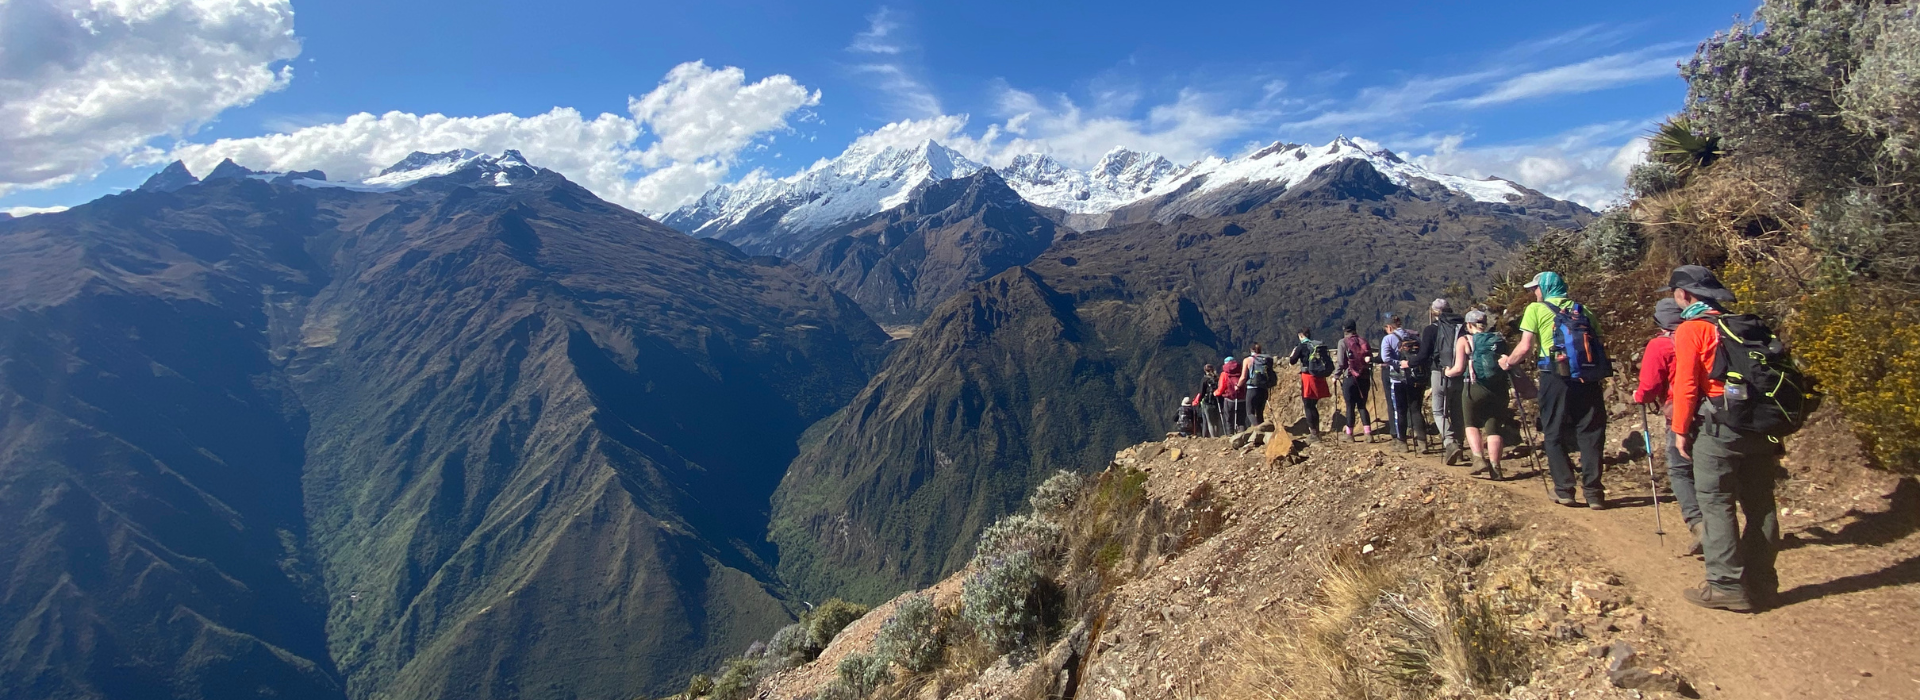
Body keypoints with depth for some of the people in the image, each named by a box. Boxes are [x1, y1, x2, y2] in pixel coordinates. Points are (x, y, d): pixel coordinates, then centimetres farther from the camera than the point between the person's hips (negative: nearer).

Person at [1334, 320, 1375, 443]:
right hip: (1364, 377, 4)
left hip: (1350, 377, -4)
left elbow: (1340, 362, -9)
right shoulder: (1364, 341, 7)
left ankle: (1349, 434, 9)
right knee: (1362, 406, 10)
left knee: (1350, 406, 3)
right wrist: (1370, 375, 15)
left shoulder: (1343, 342, -6)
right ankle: (1368, 433, 1)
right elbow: (1371, 359, 8)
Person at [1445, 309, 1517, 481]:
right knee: (1494, 427, 9)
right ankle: (1495, 468, 3)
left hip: (1475, 387, -3)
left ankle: (1479, 458, -5)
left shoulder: (1464, 340, -1)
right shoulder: (1500, 340, 10)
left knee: (1471, 424, 15)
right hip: (1499, 388, 3)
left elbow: (1459, 369, -6)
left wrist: (1448, 372, 13)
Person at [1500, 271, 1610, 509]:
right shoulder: (1583, 310, 16)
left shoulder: (1536, 309, 5)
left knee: (1555, 436, 8)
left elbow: (1525, 348, -3)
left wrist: (1507, 362, 14)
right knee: (1590, 435, 7)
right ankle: (1593, 492, 6)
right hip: (1587, 377, 3)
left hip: (1556, 377, -3)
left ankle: (1564, 490, 8)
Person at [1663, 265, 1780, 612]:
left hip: (1718, 428, -7)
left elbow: (1686, 385, -12)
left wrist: (1680, 430, -4)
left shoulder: (1691, 329, -6)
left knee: (1717, 505, -2)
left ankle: (1726, 586, -1)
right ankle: (1761, 584, 19)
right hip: (1761, 426, 7)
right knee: (1759, 505, 11)